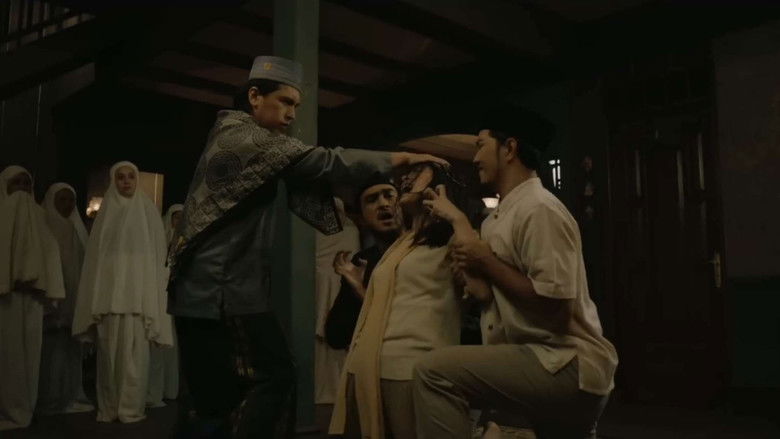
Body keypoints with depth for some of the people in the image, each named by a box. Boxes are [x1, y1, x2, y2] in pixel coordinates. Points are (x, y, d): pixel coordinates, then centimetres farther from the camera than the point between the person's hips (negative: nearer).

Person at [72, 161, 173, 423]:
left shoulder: (148, 211, 9)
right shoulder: (106, 212, 14)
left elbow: (157, 253, 4)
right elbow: (96, 254, 10)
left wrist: (153, 295, -5)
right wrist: (96, 298, 2)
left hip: (138, 290, -2)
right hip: (110, 291, 2)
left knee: (134, 351, -5)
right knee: (109, 350, 0)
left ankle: (131, 407, 0)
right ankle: (109, 407, 8)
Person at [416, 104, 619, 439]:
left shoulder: (538, 209, -15)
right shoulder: (504, 214, 15)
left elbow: (555, 308, -22)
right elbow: (485, 292, 10)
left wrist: (486, 262, -14)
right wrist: (454, 217, 14)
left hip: (567, 364, -10)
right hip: (553, 367, 10)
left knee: (433, 371, -23)